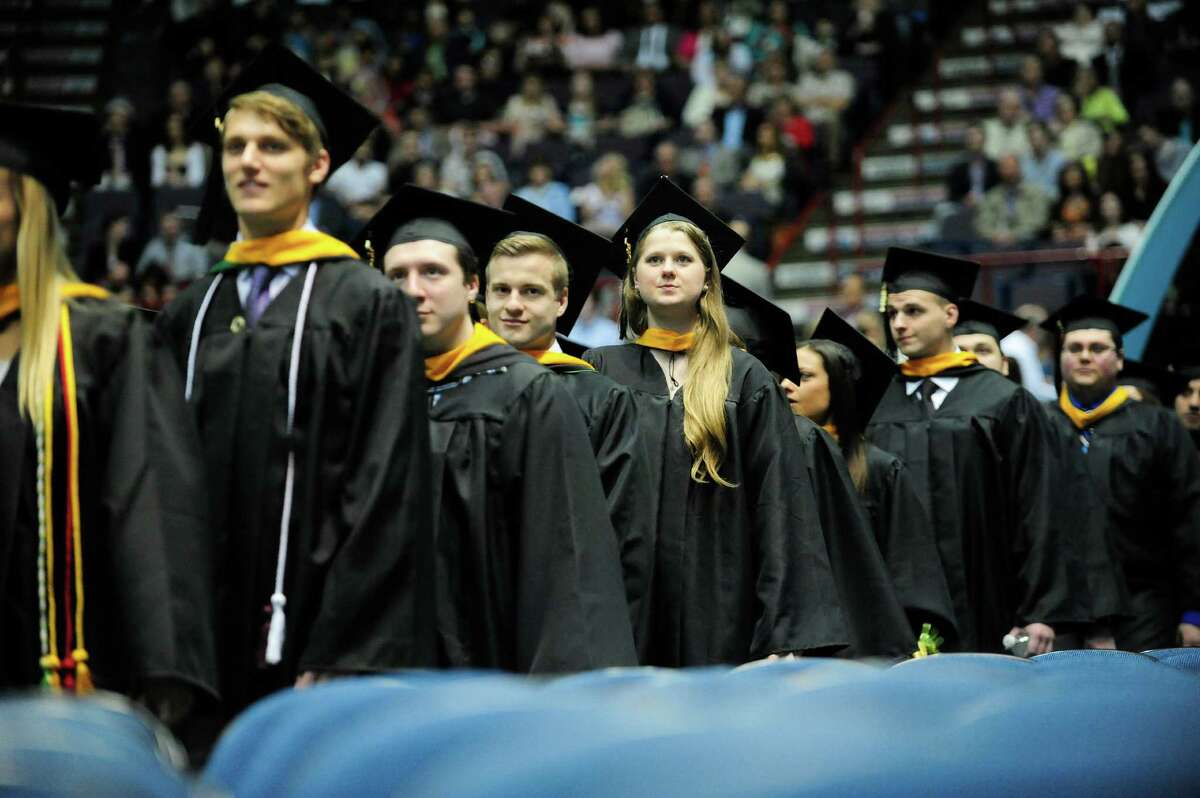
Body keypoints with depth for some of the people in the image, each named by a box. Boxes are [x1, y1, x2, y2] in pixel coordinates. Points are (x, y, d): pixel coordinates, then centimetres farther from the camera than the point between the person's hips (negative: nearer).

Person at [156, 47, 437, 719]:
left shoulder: (369, 305, -2)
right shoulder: (189, 317, 13)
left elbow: (388, 493, -9)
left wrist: (343, 658, -16)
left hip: (315, 641, -4)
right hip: (204, 648, 4)